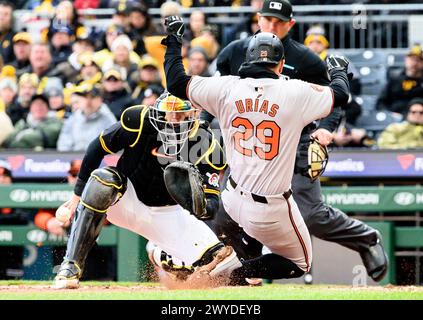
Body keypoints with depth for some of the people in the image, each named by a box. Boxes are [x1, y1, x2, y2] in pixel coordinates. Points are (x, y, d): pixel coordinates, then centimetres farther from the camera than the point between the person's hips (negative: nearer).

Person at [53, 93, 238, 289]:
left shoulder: (204, 143, -17)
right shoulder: (138, 121, -20)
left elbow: (212, 201, -17)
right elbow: (97, 148, -8)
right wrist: (78, 193, -7)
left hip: (167, 213, 1)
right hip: (127, 199, -1)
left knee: (224, 260, -15)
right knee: (102, 179, -36)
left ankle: (164, 257, 21)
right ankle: (70, 267, -28)